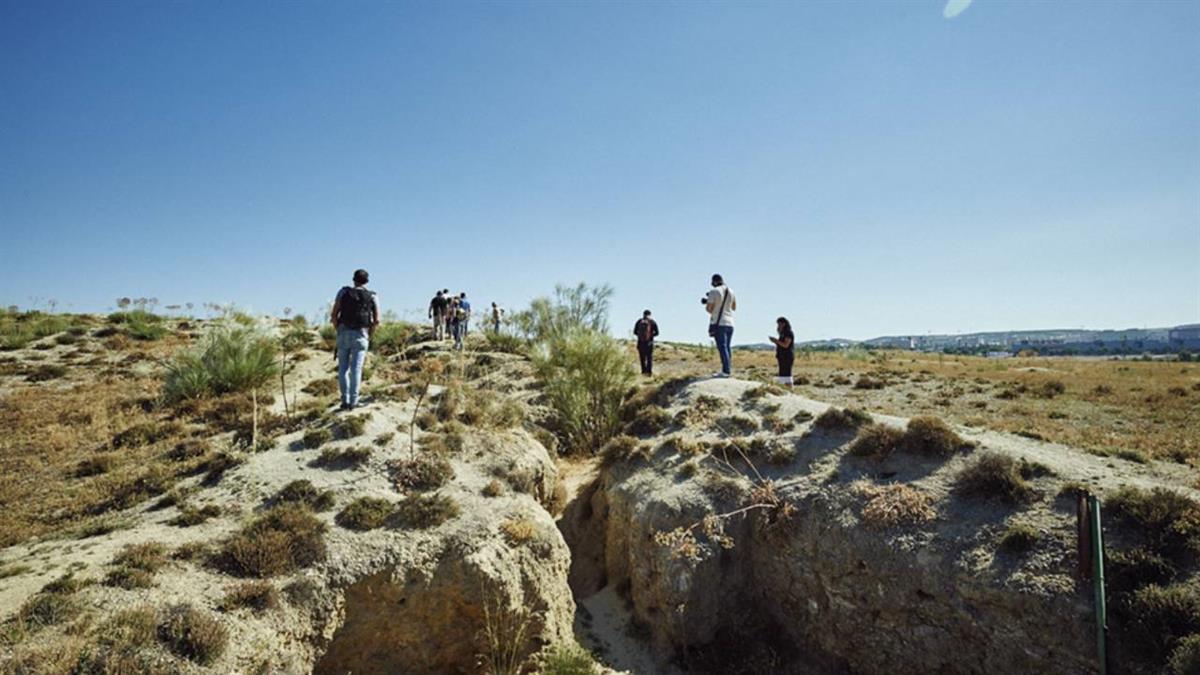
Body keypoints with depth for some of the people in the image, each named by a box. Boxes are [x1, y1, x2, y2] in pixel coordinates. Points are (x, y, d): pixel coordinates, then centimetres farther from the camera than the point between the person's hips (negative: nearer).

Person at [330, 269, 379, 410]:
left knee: (343, 369, 8)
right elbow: (376, 321, -1)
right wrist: (368, 336, 11)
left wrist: (338, 330, 12)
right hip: (360, 335, 0)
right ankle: (353, 402, -6)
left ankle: (345, 400, 1)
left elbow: (333, 315, 1)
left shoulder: (344, 291, 6)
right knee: (356, 370, -2)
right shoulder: (372, 296, 5)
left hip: (344, 334, 1)